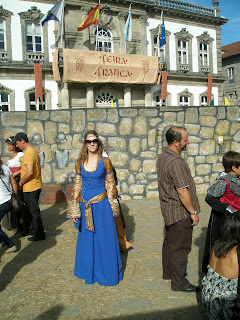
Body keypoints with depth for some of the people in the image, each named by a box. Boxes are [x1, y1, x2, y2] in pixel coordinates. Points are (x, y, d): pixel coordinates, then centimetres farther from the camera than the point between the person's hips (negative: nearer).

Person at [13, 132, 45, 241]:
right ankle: (30, 229, 34)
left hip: (31, 187, -10)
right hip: (35, 186, 10)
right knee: (29, 210, 21)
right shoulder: (33, 150, 12)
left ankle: (39, 234, 11)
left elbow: (30, 172, -28)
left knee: (34, 211, 1)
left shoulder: (28, 153, -21)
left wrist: (21, 182, -14)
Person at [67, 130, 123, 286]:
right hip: (85, 205, 3)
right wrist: (75, 209, 4)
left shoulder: (105, 161, -5)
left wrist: (112, 206, 0)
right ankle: (90, 271, 33)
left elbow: (110, 185, 1)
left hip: (101, 205, -3)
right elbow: (77, 185, 7)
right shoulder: (80, 162, 3)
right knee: (87, 239, 14)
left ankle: (106, 272, 25)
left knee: (104, 239, 5)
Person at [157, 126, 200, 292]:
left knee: (170, 242, 21)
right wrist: (193, 212, -14)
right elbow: (182, 192, -25)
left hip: (169, 209, 10)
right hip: (180, 212, -10)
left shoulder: (163, 156, 5)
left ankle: (168, 272, 38)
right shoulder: (176, 163, -26)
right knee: (180, 247, 3)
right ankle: (179, 283, 17)